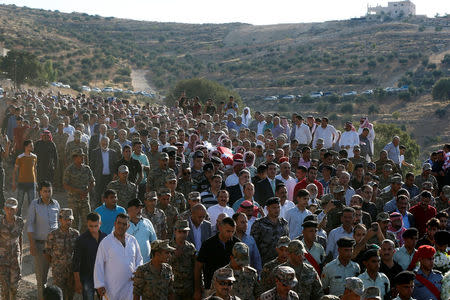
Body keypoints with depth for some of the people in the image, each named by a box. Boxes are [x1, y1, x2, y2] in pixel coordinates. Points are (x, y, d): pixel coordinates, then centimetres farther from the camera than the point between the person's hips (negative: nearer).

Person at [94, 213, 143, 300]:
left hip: (130, 286, 3)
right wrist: (100, 285, -7)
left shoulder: (132, 240, 9)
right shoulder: (105, 242, -2)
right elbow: (99, 265, -2)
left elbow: (139, 259, 19)